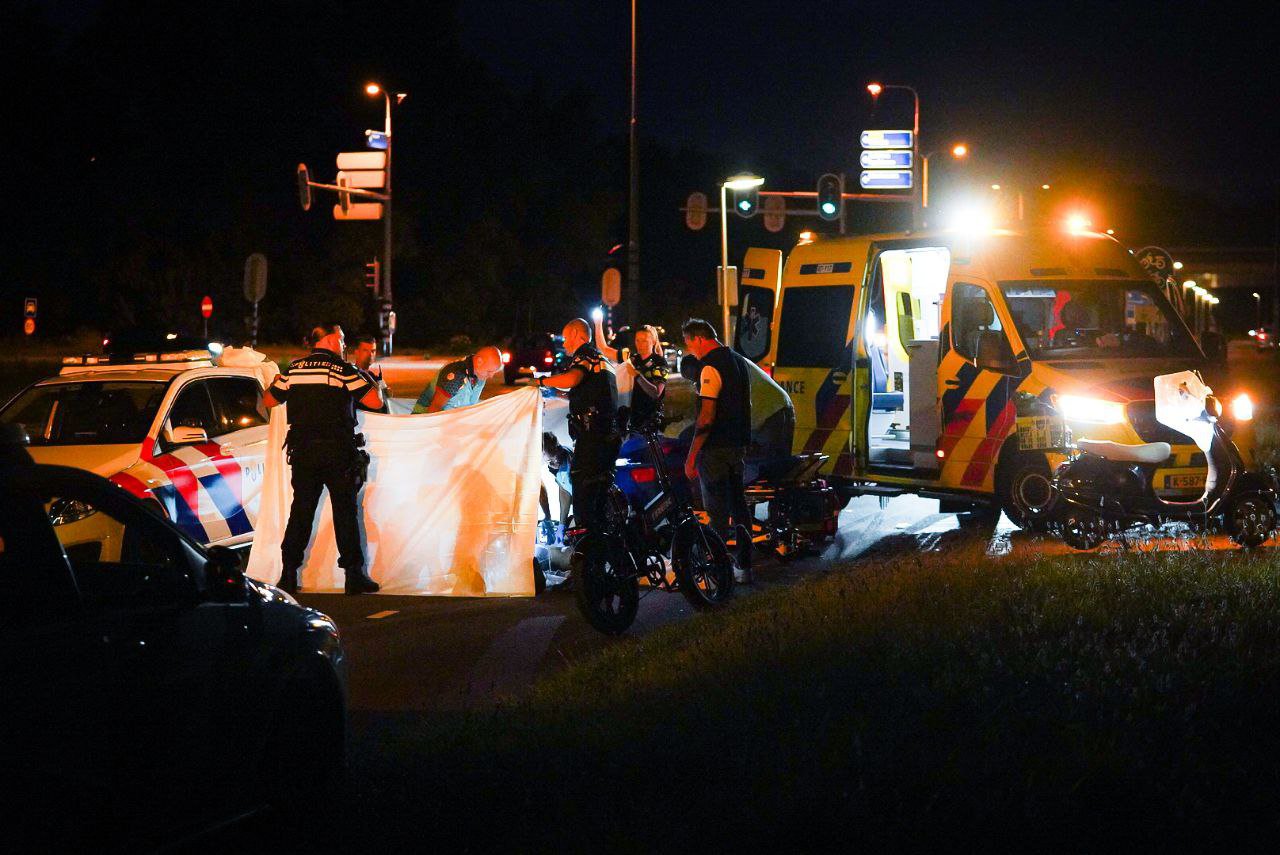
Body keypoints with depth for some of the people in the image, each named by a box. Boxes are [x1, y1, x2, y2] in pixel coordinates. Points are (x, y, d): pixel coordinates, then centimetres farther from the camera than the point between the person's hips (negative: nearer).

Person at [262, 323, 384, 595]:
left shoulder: (293, 369, 6)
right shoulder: (343, 370, -6)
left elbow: (269, 401, 16)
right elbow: (376, 402, -7)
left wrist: (274, 384, 37)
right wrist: (372, 381, 13)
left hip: (302, 450, 3)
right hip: (337, 450, -3)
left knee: (301, 511, 9)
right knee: (346, 511, 2)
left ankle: (289, 575, 6)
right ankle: (354, 575, 1)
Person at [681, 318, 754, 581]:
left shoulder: (711, 368, -15)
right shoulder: (738, 361, 14)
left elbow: (707, 416, -20)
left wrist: (691, 456, -17)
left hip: (716, 448, -9)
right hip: (738, 445, 9)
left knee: (717, 510, -6)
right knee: (738, 505, 13)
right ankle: (744, 566, 16)